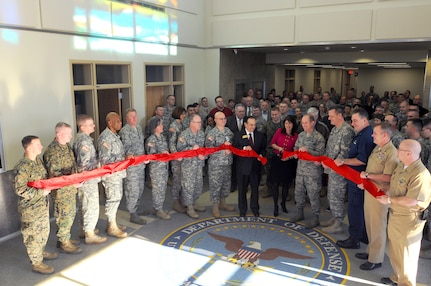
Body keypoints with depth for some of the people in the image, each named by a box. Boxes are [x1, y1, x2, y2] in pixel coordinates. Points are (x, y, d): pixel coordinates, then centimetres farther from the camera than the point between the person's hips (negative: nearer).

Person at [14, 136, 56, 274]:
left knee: (44, 230, 23)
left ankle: (41, 252, 43)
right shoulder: (22, 168, -24)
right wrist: (41, 192, -23)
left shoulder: (38, 160, 4)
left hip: (43, 204, 9)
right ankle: (36, 263, 18)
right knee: (33, 234, 4)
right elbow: (19, 189, -25)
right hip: (31, 208, -9)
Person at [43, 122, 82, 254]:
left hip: (71, 188, 9)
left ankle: (63, 238, 32)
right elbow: (53, 173, -21)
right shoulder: (52, 151, -20)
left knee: (70, 213, 17)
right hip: (61, 190, -9)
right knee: (65, 215, 1)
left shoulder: (67, 146, 8)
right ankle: (64, 243, 15)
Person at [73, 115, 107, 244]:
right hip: (88, 179, -10)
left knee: (84, 205, 20)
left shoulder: (80, 138, 9)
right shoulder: (84, 141, -22)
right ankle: (90, 235, 8)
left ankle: (84, 229, 34)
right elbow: (85, 164, -25)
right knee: (92, 206, -1)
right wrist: (98, 164, -13)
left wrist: (96, 162, 12)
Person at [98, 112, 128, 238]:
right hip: (110, 174, -9)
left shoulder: (115, 135, 13)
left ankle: (112, 223, 28)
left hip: (118, 172, 9)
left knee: (116, 198, 16)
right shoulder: (105, 137, -16)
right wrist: (122, 162, -21)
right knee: (113, 199, -2)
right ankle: (112, 227, 9)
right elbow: (105, 159, -20)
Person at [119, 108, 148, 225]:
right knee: (133, 189, -5)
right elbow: (125, 146, -22)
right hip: (131, 164, -8)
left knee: (140, 188, 17)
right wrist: (129, 155, -39)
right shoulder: (124, 131, -12)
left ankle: (136, 209, 33)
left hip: (141, 163, 8)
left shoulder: (139, 128, 13)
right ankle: (133, 215, 5)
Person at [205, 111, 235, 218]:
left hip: (228, 162, 6)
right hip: (216, 164, -6)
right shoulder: (212, 133, -10)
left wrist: (230, 145, -6)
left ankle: (222, 203, 32)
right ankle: (215, 207, 13)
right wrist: (223, 151, -19)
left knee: (226, 183, 15)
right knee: (215, 185, -1)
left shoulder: (228, 131, 9)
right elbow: (209, 148, -17)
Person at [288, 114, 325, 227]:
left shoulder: (319, 137, -10)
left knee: (313, 194, 1)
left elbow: (320, 153, -13)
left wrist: (307, 150, -24)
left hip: (313, 170, -6)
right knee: (298, 192, 14)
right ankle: (300, 213, 31)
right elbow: (296, 148, 19)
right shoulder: (301, 135, 10)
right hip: (300, 169, 7)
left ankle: (315, 218, 15)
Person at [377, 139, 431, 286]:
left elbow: (411, 201, -29)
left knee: (406, 253, 9)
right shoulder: (401, 165, 3)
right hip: (395, 214, 9)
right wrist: (387, 192, 0)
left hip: (408, 220, -9)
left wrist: (389, 200, -20)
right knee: (395, 249, 24)